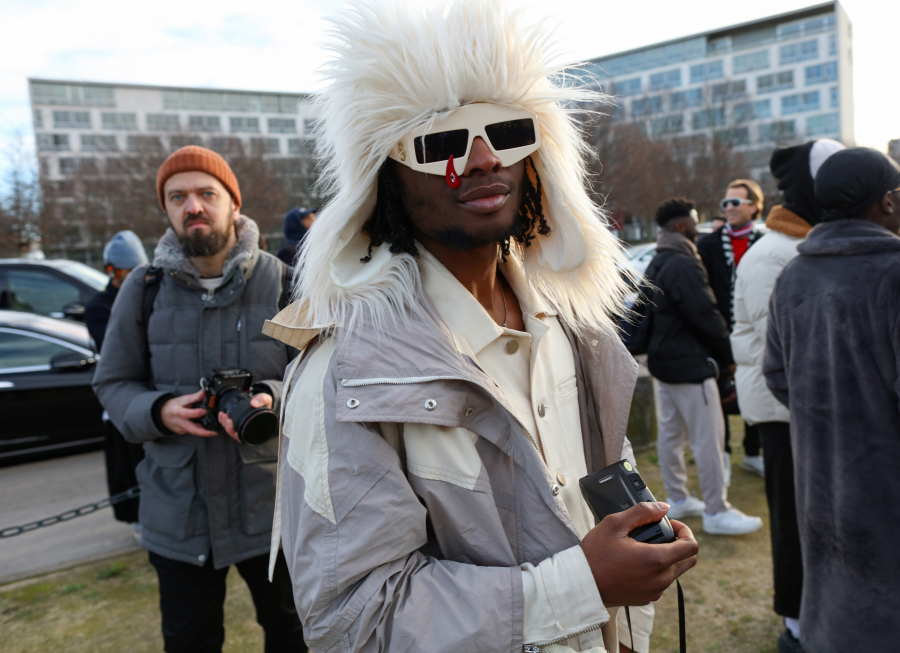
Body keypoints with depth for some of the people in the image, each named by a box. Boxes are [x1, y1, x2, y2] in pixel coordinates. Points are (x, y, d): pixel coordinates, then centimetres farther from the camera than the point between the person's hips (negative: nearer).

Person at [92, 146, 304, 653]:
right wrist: (158, 411, -16)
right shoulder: (144, 288, 0)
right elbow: (113, 382, 5)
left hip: (271, 502, -1)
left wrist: (272, 399, -26)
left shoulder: (281, 282, -6)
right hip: (178, 511, 1)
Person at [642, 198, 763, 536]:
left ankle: (677, 499, 26)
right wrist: (728, 356, -6)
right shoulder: (684, 265, -19)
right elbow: (706, 316, -19)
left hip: (663, 360, 10)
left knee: (670, 432, 15)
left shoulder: (656, 264, 13)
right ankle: (716, 511, 4)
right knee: (708, 437, -3)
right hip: (690, 364, -10)